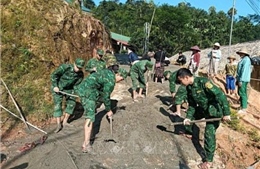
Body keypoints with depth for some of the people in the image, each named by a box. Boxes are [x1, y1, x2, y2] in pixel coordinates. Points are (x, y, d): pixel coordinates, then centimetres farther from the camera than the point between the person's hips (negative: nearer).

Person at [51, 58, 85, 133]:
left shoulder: (80, 74, -15)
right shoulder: (65, 67, -29)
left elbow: (77, 84, 1)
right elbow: (53, 75, -23)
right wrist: (55, 86, -24)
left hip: (68, 88, 5)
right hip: (57, 87, -5)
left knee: (72, 103, 1)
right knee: (57, 104, -10)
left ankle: (65, 122, 14)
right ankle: (58, 125, -5)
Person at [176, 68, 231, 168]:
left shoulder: (203, 82, -30)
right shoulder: (189, 87, -4)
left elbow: (220, 95, -32)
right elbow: (192, 104, 6)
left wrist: (226, 113, -34)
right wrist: (188, 117, -4)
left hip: (214, 110, -8)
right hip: (203, 108, 8)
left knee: (209, 134, -9)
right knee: (189, 116, 22)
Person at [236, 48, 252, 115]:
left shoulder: (246, 60, -13)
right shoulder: (243, 60, 18)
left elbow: (244, 70, -21)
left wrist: (240, 80, -23)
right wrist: (238, 79, 21)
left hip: (243, 79, -10)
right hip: (241, 79, 10)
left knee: (242, 93, -9)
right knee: (241, 93, 15)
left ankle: (244, 109, -6)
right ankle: (242, 106, 24)